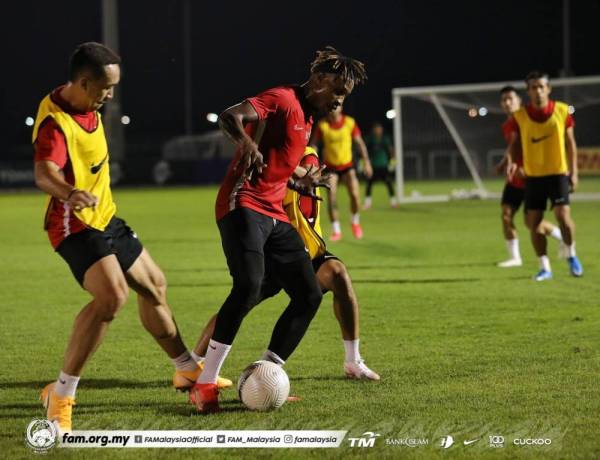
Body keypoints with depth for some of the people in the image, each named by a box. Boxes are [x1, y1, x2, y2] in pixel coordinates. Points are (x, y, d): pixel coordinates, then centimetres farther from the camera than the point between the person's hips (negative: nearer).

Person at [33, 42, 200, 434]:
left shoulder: (88, 107, 3)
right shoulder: (55, 122, -26)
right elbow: (44, 172, -45)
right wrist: (69, 193, -65)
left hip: (104, 218, 10)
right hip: (75, 225, -10)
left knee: (155, 286, 22)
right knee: (112, 294, -30)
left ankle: (189, 369, 45)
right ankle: (61, 396, -23)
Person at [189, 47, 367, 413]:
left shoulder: (306, 117, 22)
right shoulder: (283, 100, -7)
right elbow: (230, 117, -24)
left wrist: (301, 181, 39)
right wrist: (246, 142, -42)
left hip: (274, 215, 10)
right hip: (244, 206, -10)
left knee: (309, 295, 1)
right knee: (249, 286, -27)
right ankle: (204, 385, -22)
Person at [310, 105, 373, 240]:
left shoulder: (350, 122, -8)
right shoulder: (322, 125, -10)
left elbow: (359, 143, 1)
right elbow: (313, 144, -3)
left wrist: (366, 163, -1)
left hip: (347, 164, 0)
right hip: (330, 166, 0)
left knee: (355, 194, -15)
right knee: (331, 198, -10)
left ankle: (355, 222, 11)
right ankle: (336, 230, 4)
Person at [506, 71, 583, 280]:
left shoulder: (562, 111, -3)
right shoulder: (519, 116, -4)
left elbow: (570, 143, 4)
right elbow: (515, 143, 7)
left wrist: (574, 171, 1)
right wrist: (514, 162, -13)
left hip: (558, 172, -1)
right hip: (533, 175, 1)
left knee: (563, 214, -15)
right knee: (533, 222, -1)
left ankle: (571, 255, 11)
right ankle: (545, 267, 12)